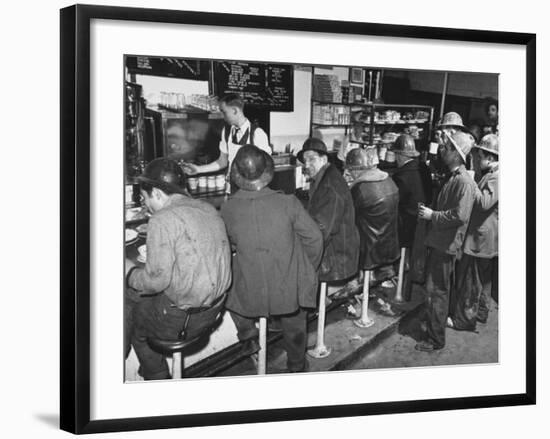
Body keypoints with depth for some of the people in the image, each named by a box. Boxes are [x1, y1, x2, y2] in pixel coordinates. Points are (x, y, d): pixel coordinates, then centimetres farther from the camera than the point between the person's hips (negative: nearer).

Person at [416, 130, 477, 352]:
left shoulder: (464, 181, -20)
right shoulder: (453, 177, 11)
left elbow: (460, 215, -27)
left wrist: (432, 215, -18)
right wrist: (430, 212, 10)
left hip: (446, 244, -10)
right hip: (440, 241, 10)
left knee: (437, 290, -3)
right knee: (440, 288, 22)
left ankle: (435, 339, 4)